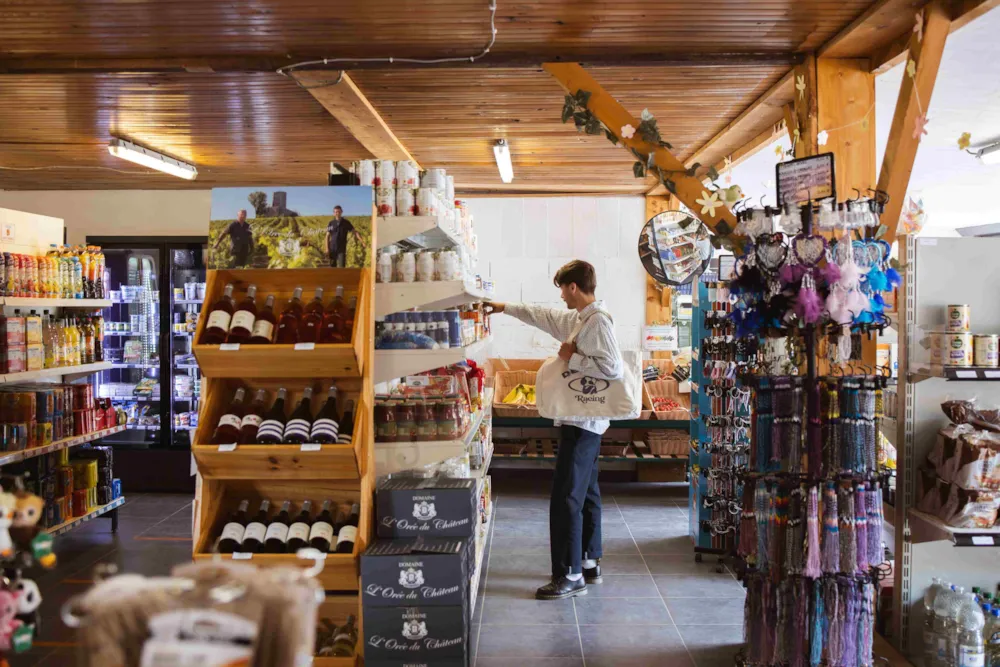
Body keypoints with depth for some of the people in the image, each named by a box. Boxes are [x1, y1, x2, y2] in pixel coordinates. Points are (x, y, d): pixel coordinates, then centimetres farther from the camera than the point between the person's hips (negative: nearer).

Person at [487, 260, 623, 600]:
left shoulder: (598, 320, -18)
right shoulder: (578, 318, 12)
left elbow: (613, 368, -28)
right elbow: (544, 316, 28)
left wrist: (571, 357, -18)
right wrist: (505, 308, 36)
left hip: (582, 423, -10)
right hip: (583, 421, 10)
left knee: (566, 498, -8)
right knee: (585, 493, 16)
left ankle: (570, 576, -2)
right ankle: (589, 564, 27)